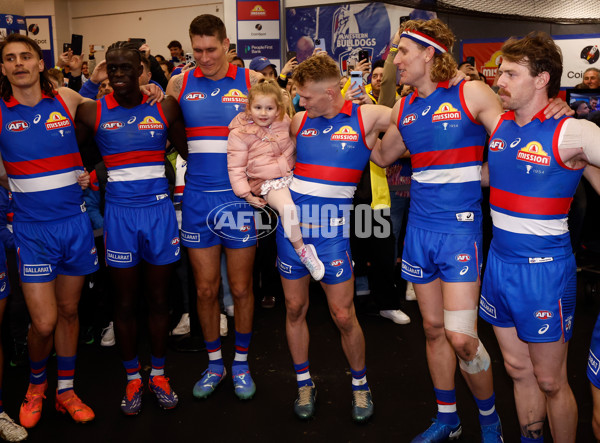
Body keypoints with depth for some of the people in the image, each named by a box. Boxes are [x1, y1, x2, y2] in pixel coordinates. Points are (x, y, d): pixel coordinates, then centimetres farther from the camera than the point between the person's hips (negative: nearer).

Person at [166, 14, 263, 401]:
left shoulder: (252, 81, 0)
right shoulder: (180, 84, 6)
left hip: (240, 198, -2)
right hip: (198, 198, 2)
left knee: (241, 287, 8)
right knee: (206, 289, 10)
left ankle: (241, 364, 26)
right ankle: (214, 364, 28)